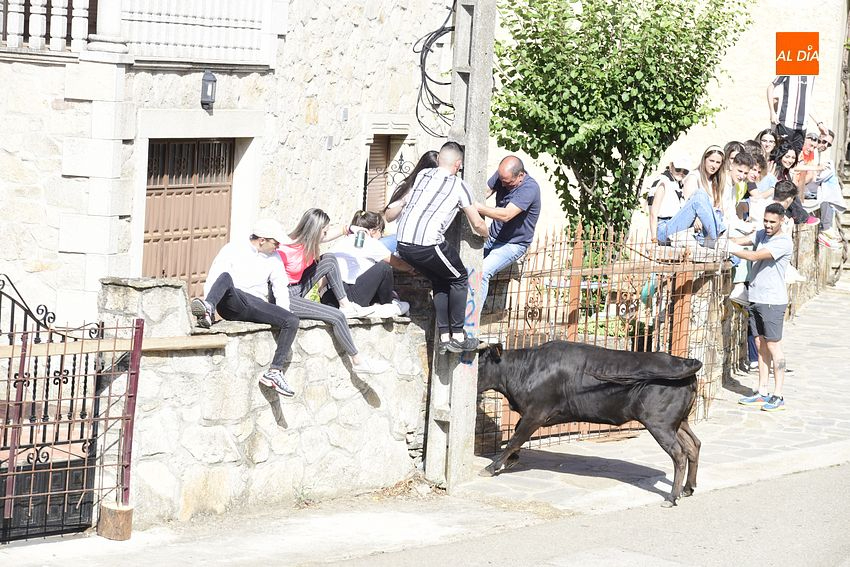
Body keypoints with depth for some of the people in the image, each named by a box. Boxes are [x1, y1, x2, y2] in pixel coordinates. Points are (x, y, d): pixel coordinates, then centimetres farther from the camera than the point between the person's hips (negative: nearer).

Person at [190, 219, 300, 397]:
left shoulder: (274, 258, 20)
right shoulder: (233, 250, 6)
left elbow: (281, 288, 20)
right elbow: (212, 279, -2)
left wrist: (282, 315, 3)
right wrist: (209, 306, -17)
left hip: (257, 305, 4)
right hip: (233, 302, -4)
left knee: (292, 321, -20)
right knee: (225, 277, -34)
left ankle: (274, 371, -25)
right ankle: (207, 310, -63)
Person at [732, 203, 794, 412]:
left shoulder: (784, 242, -13)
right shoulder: (761, 234, 12)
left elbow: (754, 256, -21)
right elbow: (740, 241, 1)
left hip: (772, 301, -7)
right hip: (756, 298, 7)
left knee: (773, 346, -5)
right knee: (761, 346, 10)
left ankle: (778, 396, -2)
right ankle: (762, 393, 14)